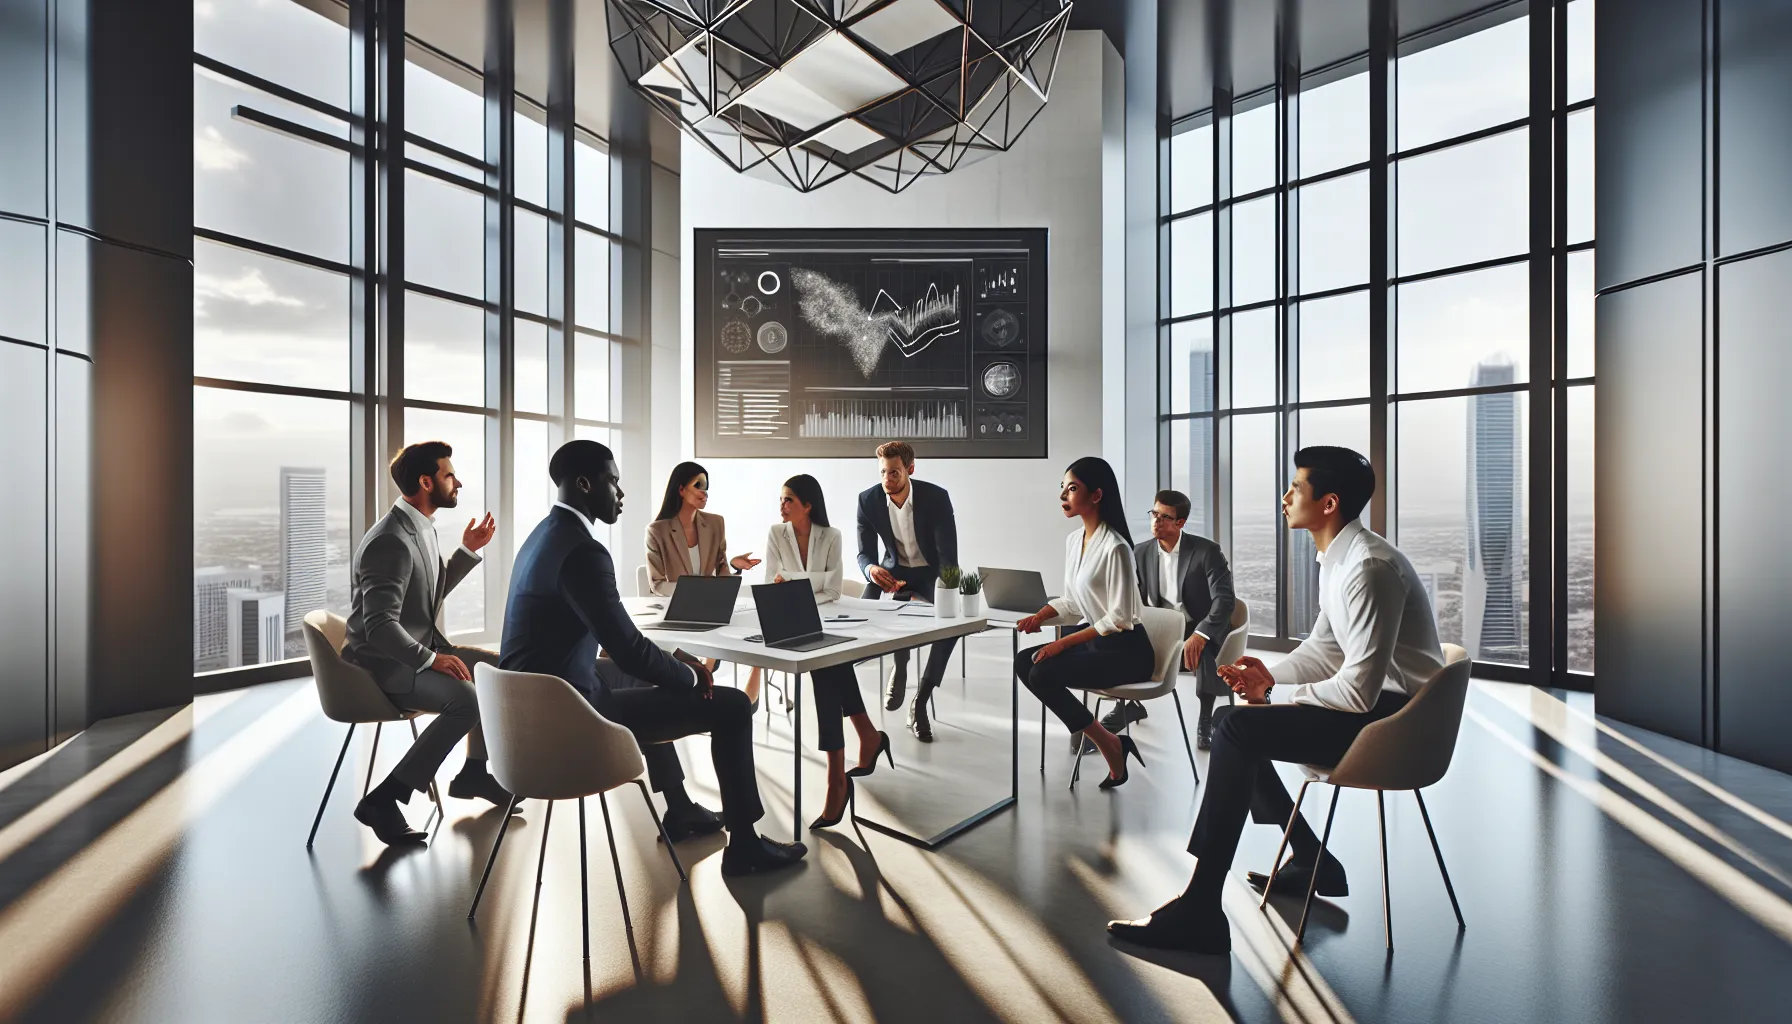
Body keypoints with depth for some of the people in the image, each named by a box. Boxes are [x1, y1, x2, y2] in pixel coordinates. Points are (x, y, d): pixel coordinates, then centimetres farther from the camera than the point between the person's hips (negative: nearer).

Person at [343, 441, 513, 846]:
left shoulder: (421, 528, 7)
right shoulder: (391, 541, -23)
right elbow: (379, 626, -28)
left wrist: (468, 550, 14)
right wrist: (432, 659, -36)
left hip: (420, 650, 10)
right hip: (385, 663, -10)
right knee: (467, 699, -29)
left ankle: (474, 771, 22)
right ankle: (383, 799, -18)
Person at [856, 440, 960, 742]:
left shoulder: (937, 497, -22)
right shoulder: (868, 500, -14)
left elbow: (949, 557, -20)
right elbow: (864, 553, -9)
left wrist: (932, 597, -33)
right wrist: (871, 569, -34)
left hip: (931, 572, -2)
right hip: (893, 571, 2)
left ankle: (920, 704, -17)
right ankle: (900, 664, 4)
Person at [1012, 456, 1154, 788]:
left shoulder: (1115, 547, -21)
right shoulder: (1073, 539, 5)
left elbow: (1119, 618, -22)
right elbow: (1071, 601, 13)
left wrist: (1064, 643, -22)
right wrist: (1038, 617, -5)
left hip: (1126, 650, -9)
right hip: (1094, 638, 9)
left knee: (1042, 674, -21)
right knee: (1023, 662, -6)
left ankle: (1109, 744, -2)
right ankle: (1108, 742, 1)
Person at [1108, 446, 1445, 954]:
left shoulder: (1368, 567, -23)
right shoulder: (1336, 558, 9)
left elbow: (1358, 689, -27)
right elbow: (1323, 647, 17)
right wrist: (1270, 674, 1)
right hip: (1373, 701, 10)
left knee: (1237, 730, -23)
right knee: (1228, 720, 9)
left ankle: (1199, 911, -18)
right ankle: (1311, 862, 22)